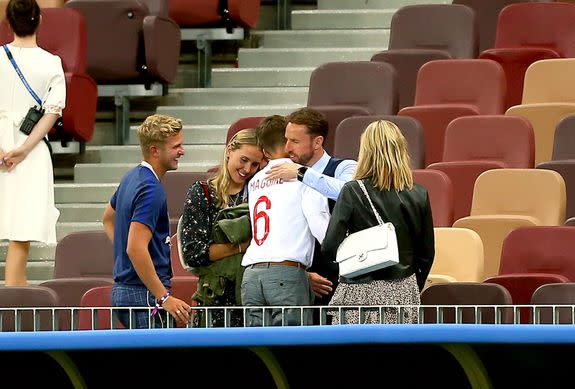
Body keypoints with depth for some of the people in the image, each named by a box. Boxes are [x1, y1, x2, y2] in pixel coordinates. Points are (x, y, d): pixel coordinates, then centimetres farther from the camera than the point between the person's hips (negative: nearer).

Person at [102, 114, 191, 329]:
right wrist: (164, 298, -24)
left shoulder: (132, 177, 14)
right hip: (146, 295, -10)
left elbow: (108, 218, 32)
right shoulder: (151, 190, -18)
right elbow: (136, 248, -26)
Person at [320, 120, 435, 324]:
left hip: (361, 293, -3)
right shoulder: (418, 196, 2)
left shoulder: (352, 192, -6)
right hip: (404, 292, 3)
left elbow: (330, 247, -10)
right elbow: (427, 254, 8)